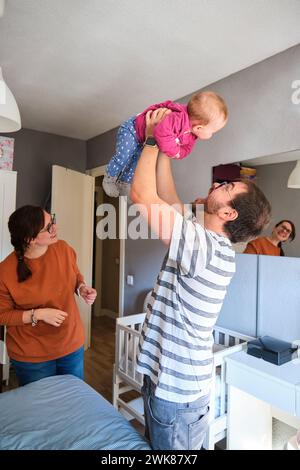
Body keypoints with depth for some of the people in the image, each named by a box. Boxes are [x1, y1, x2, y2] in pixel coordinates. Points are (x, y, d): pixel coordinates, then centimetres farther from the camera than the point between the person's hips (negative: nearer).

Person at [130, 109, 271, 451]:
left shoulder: (207, 248, -28)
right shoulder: (209, 242, -1)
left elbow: (142, 195, -30)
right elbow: (166, 197, 5)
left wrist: (152, 141, -15)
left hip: (177, 392, -8)